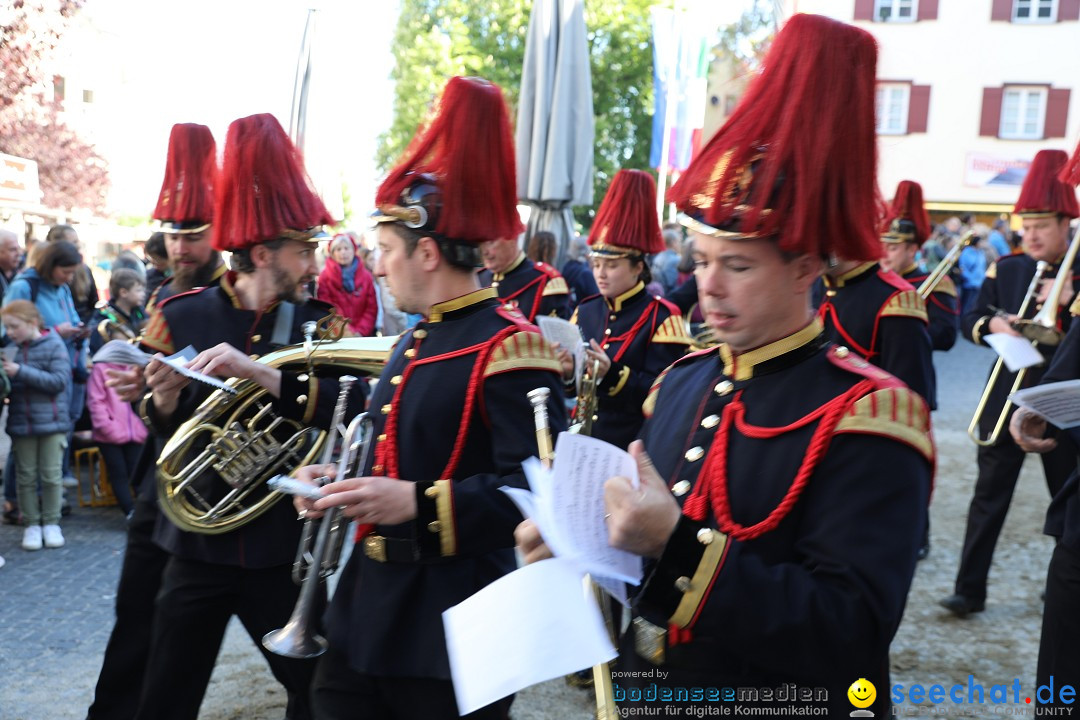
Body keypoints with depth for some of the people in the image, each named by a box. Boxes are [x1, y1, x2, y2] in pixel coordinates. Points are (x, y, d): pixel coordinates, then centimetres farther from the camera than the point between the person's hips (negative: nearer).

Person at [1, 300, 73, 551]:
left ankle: (51, 523, 18)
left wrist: (20, 372, -21)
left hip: (52, 422, -3)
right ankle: (32, 524, 20)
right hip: (21, 424, 3)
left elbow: (59, 381, -17)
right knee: (26, 477, 9)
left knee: (51, 476, 5)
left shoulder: (53, 345, -8)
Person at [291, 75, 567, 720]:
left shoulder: (509, 347, -18)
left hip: (451, 630, -9)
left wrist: (418, 502, -29)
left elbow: (537, 489, -24)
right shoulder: (418, 341, 13)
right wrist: (348, 481, 6)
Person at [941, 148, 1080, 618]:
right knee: (989, 495, 2)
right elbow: (968, 320, 4)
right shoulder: (1006, 269, 4)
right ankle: (969, 589, 6)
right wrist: (992, 324, -17)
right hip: (1007, 398, 1)